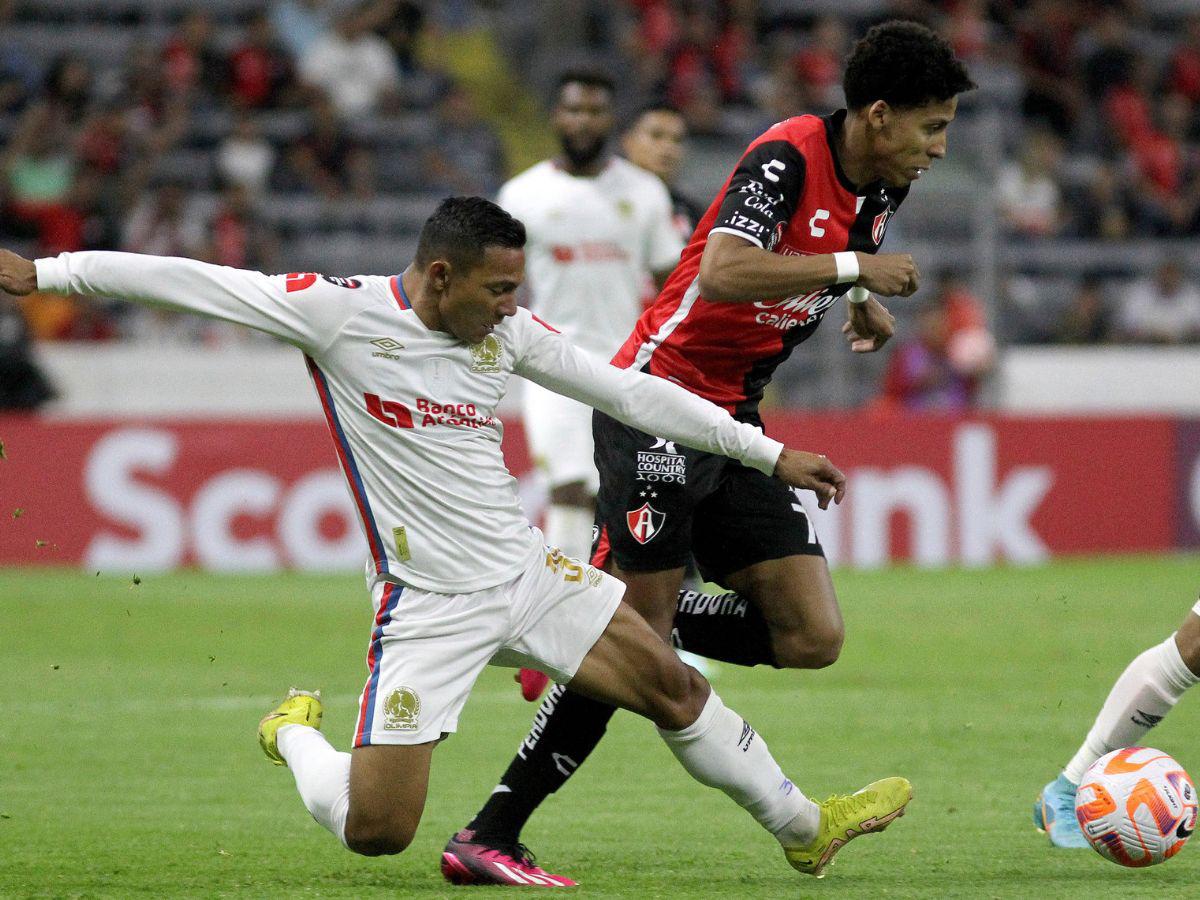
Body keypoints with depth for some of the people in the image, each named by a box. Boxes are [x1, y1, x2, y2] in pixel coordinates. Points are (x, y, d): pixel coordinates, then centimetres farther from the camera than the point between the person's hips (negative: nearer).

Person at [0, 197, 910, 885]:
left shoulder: (508, 331, -1)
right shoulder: (339, 311, -15)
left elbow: (629, 391, 5)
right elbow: (187, 280, -12)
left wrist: (771, 452, 7)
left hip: (527, 570, 5)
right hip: (429, 602, -5)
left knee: (677, 688, 6)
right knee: (375, 831, -8)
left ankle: (803, 827, 28)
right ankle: (294, 734, 25)